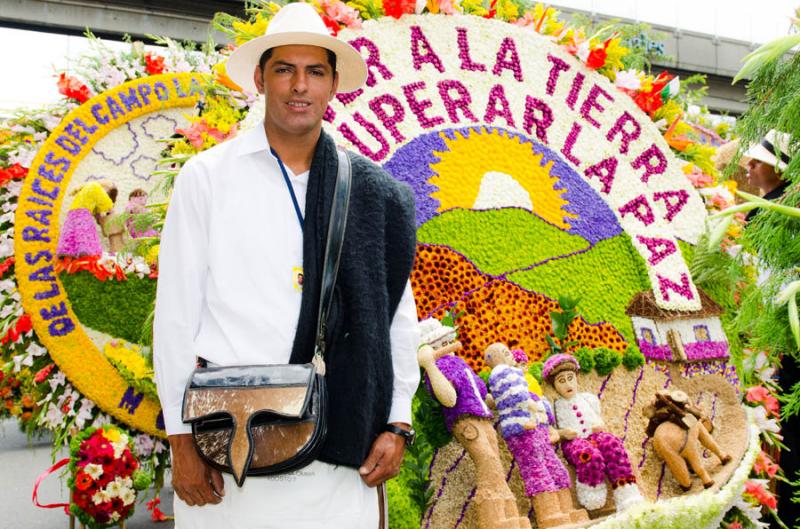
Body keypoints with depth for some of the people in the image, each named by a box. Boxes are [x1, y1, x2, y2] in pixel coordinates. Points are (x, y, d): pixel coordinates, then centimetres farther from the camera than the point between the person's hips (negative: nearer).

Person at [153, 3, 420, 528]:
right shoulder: (206, 177, 0)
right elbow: (177, 312, -1)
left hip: (338, 440, 2)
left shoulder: (374, 193, 6)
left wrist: (397, 423, 2)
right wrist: (181, 439, -3)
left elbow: (397, 313, 8)